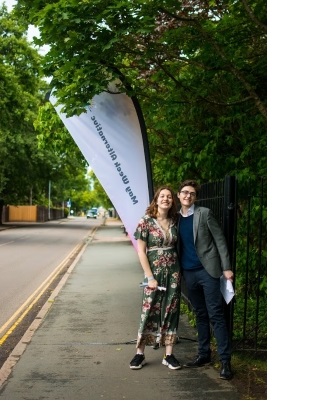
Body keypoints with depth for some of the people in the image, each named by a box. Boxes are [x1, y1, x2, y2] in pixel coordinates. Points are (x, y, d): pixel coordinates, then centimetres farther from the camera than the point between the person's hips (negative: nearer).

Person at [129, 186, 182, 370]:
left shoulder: (174, 222, 5)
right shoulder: (146, 221, -7)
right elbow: (141, 251, -8)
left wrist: (179, 272, 3)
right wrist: (150, 277, -12)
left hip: (173, 272, 4)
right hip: (154, 272, -4)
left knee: (171, 312, 5)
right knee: (149, 312, 0)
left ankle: (169, 355, 13)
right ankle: (140, 354, 12)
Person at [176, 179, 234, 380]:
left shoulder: (204, 213, -4)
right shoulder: (176, 217, 8)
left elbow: (220, 239, -5)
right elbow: (178, 245, 13)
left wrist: (226, 267, -10)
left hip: (207, 270, -4)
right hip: (189, 273, 5)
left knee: (216, 315, -5)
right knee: (200, 315, 13)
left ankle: (225, 360, -3)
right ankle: (204, 354, 21)